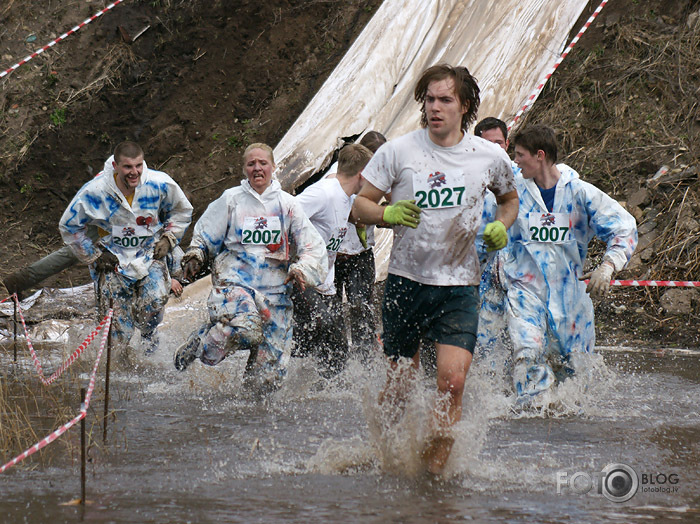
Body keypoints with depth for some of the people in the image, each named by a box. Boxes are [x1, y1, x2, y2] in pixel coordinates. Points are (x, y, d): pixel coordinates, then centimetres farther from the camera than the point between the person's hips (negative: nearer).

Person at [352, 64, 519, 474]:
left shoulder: (491, 157, 1)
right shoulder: (397, 152, -4)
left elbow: (510, 198, 21)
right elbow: (361, 204, 1)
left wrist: (500, 227, 1)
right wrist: (388, 214, -20)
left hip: (459, 287, 0)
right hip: (407, 281, 0)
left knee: (452, 381, -15)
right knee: (401, 382, 8)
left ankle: (436, 471, -4)